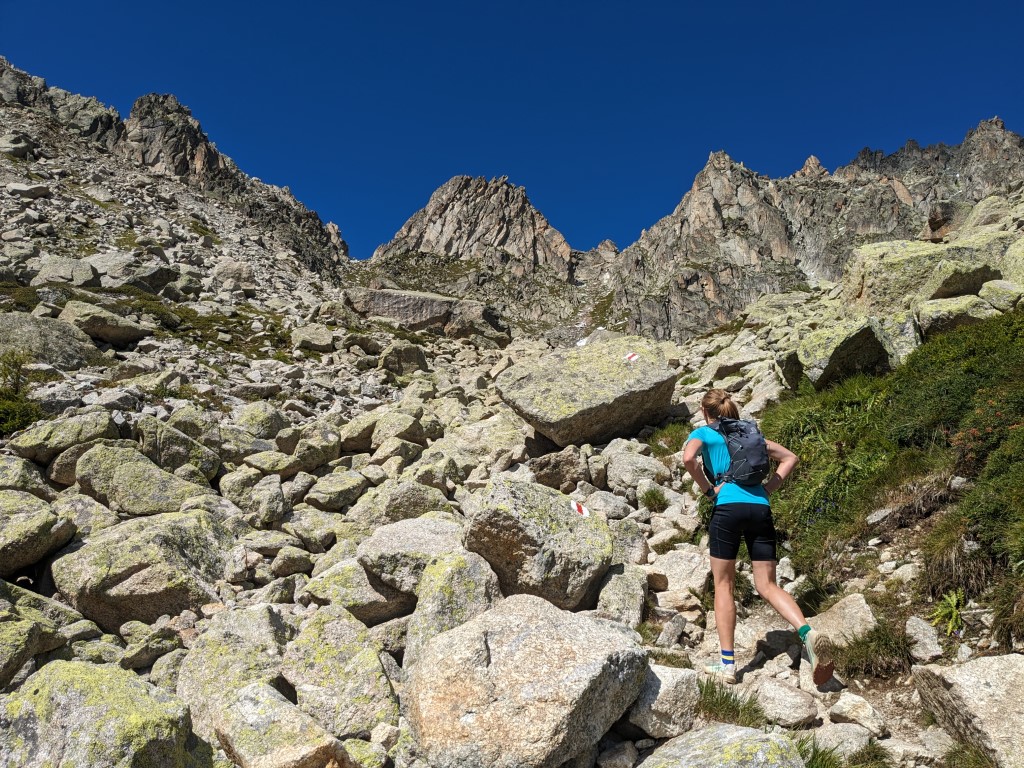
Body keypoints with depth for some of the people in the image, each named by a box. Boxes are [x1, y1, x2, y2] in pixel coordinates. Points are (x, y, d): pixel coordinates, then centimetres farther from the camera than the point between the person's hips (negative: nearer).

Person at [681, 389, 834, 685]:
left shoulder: (703, 433, 10)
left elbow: (688, 459, -13)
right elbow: (790, 458, 24)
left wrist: (708, 490, -2)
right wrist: (767, 488, 15)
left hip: (728, 508, -4)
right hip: (760, 508, 4)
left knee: (723, 585, 6)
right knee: (767, 585, 7)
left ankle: (727, 664, 3)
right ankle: (808, 633, -17)